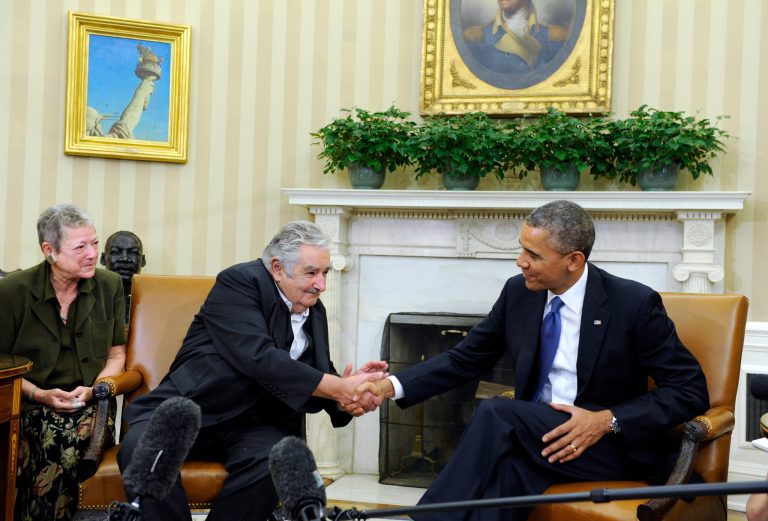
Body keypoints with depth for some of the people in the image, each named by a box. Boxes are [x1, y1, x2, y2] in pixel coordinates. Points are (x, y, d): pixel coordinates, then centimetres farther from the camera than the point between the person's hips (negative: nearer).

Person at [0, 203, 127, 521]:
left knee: (61, 449, -33)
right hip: (31, 405, -1)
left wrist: (94, 389, -7)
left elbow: (116, 354, 12)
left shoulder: (110, 286, 6)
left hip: (90, 404, 1)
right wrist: (40, 395, -11)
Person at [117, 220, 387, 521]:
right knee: (140, 450, -33)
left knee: (274, 461, -31)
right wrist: (339, 388, -25)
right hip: (193, 408, -4)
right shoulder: (239, 282, -9)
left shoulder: (315, 311, 12)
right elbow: (258, 357, -23)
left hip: (257, 425, 4)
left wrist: (346, 393, -11)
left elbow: (320, 377, 14)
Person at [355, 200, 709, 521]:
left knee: (495, 414, -29)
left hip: (616, 448, -4)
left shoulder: (634, 303, -12)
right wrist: (391, 385, -5)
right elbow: (465, 359, 9)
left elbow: (691, 391, -9)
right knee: (510, 469, -35)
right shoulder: (518, 293, 2)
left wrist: (608, 420, -21)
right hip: (535, 438, 4)